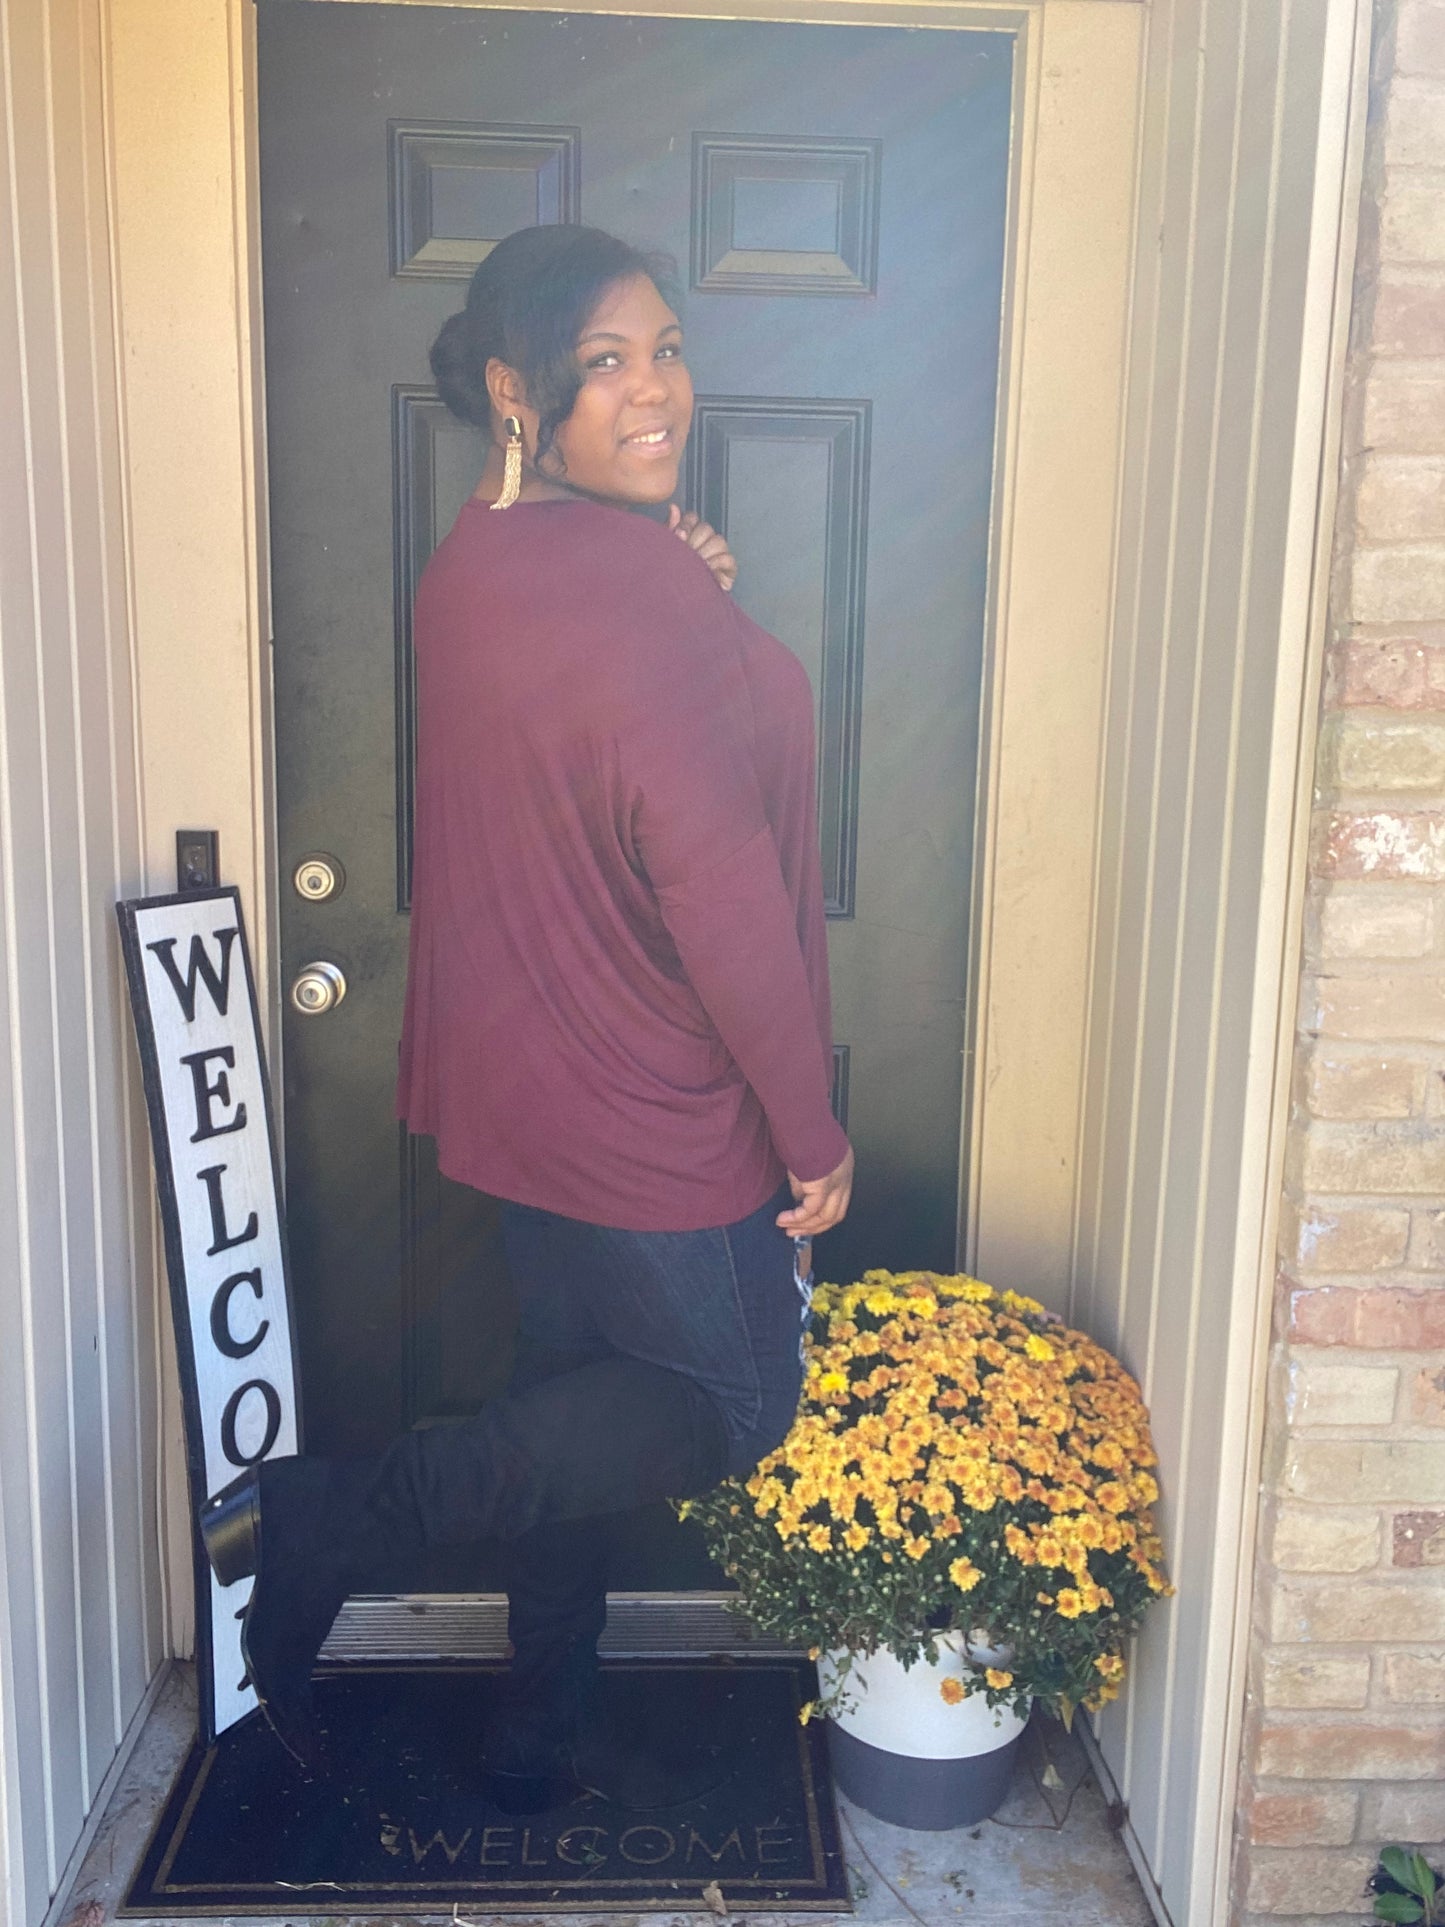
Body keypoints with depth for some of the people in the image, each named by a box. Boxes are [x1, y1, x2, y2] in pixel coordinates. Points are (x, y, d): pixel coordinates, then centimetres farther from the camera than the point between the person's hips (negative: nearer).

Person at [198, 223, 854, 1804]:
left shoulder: (475, 562, 3)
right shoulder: (638, 586, -25)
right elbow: (719, 885, -28)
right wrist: (812, 1129, -17)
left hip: (520, 1070, 9)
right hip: (654, 1110, -9)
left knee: (577, 1384, 23)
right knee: (733, 1409, 12)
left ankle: (543, 1731, 40)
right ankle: (329, 1516, 6)